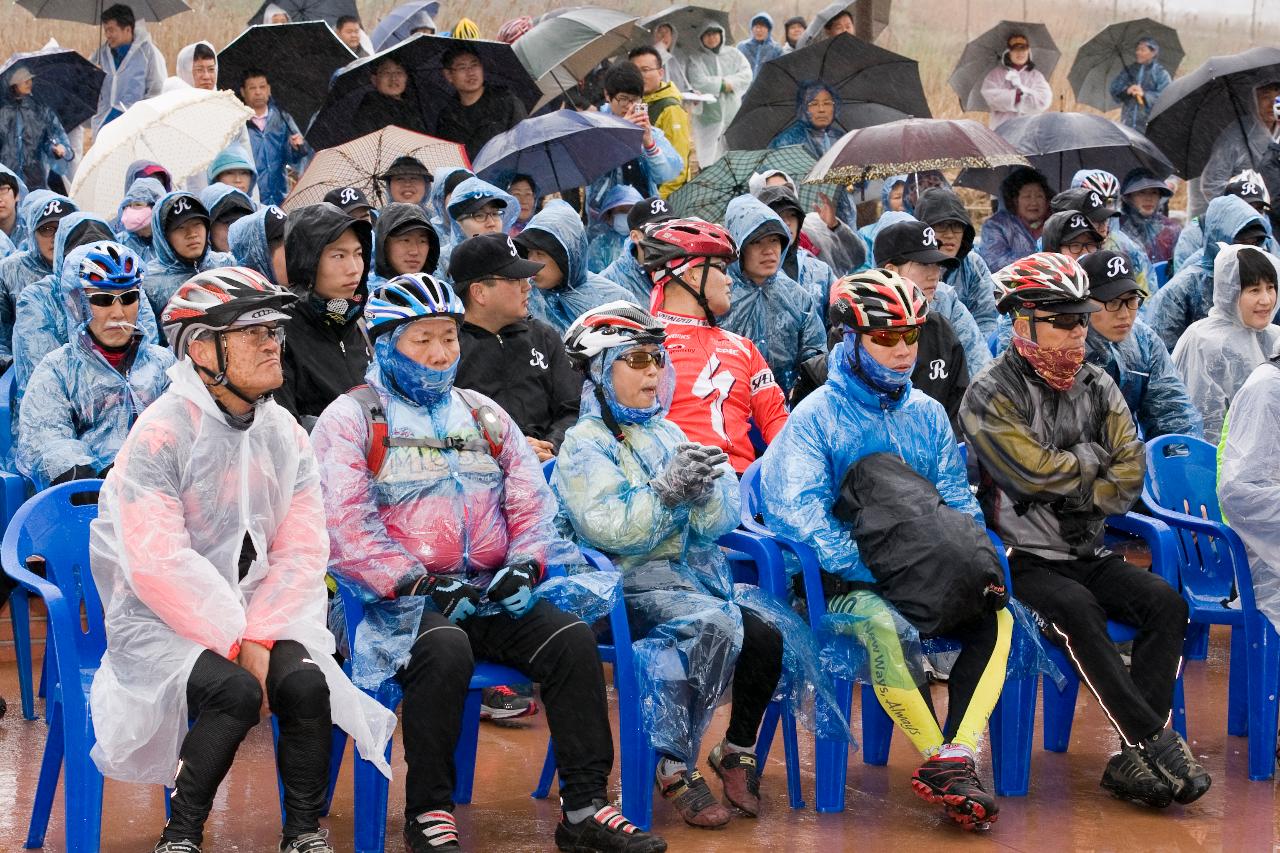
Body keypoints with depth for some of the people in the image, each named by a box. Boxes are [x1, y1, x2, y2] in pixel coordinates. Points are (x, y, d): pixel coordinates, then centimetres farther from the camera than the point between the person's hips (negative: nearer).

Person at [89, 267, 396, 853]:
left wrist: (260, 636, -14)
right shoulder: (160, 434, -12)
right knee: (234, 691, -31)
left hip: (258, 614, 5)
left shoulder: (284, 435, 7)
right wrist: (237, 646, -19)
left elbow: (302, 549, 1)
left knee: (307, 683, -24)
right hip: (163, 622, -5)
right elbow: (158, 564, -19)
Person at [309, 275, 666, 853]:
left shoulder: (484, 416, 21)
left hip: (487, 596, 5)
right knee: (445, 649, -36)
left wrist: (525, 564, -5)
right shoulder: (351, 420, 3)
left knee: (572, 638, -19)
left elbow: (533, 503, 15)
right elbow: (345, 529, -9)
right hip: (399, 601, -5)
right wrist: (418, 582, -19)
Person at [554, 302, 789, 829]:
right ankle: (674, 766, -20)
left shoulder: (666, 434, 18)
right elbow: (610, 529, -14)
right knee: (715, 625, -32)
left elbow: (720, 522, 10)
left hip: (692, 571, 6)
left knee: (765, 636, -19)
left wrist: (704, 492, -11)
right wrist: (668, 490, -22)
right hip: (631, 583, -6)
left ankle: (738, 749, 3)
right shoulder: (585, 444, 1)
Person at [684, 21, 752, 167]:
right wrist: (723, 83, -5)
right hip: (708, 116, -3)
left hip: (733, 115, 3)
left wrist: (730, 84, -13)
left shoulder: (734, 54, 13)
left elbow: (746, 75, 1)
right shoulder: (694, 58, 4)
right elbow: (698, 82, -10)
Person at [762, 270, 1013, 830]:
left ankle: (955, 759, -27)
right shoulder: (817, 416, -2)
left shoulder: (926, 414, 16)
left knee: (995, 616, -22)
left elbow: (957, 499, 15)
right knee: (880, 625, -37)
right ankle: (938, 757, -25)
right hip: (844, 581, -5)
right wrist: (869, 570, -23)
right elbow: (801, 510, -13)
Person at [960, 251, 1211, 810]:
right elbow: (1036, 472, -19)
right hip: (1021, 559, -6)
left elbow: (1129, 474, 2)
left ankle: (1133, 762, -22)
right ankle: (1156, 742, -28)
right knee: (1078, 611, -34)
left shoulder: (1098, 388, 10)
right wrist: (1093, 457, -2)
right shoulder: (991, 396, -7)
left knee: (1166, 603, -17)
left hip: (1087, 554, 6)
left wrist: (1071, 492, -10)